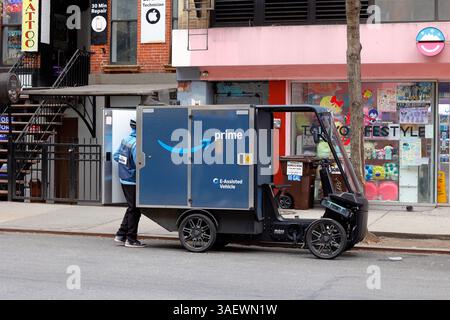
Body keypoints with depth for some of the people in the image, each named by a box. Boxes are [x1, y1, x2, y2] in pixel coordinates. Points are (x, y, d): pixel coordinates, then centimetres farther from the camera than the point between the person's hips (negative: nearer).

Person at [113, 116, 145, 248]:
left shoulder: (125, 140, 7)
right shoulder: (136, 144, -21)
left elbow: (116, 156, 15)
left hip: (124, 179, 9)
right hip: (132, 181, -9)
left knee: (131, 209, 19)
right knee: (134, 210, 1)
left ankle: (121, 235, 22)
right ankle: (131, 239, 8)